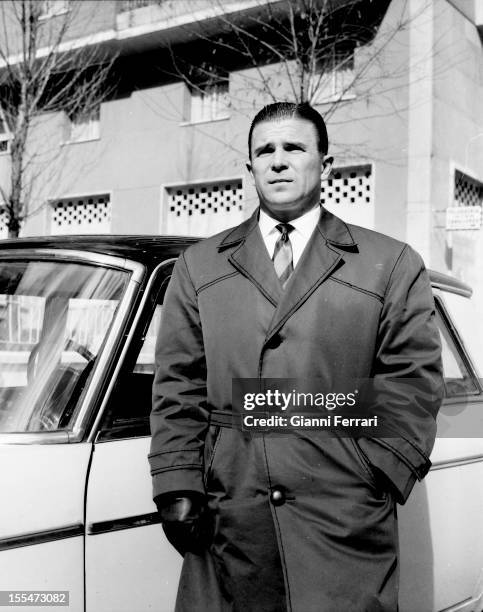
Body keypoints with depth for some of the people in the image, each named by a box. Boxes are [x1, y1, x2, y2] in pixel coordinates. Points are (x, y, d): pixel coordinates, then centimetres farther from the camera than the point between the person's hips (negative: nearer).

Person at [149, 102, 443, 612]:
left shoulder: (393, 265, 7)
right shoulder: (198, 266, 12)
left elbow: (412, 383, 3)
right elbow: (177, 385, 8)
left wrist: (379, 478, -6)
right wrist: (177, 486, 0)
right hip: (226, 519, 2)